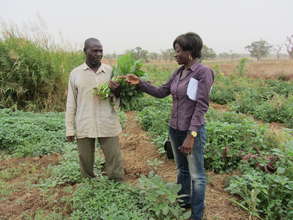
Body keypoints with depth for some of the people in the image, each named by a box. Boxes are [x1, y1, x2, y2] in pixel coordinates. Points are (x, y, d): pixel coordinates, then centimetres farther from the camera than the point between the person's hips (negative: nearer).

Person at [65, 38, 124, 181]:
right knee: (86, 162, 11)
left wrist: (117, 91, -16)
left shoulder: (110, 71, 3)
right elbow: (71, 103, 7)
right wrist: (69, 129, 4)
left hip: (108, 125, 0)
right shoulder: (75, 73, 3)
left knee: (114, 162, 2)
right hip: (84, 126, 1)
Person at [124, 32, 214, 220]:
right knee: (182, 170, 22)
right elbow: (161, 92, 13)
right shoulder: (179, 72, 6)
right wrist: (140, 83, 3)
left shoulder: (203, 72, -16)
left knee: (196, 175, 9)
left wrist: (191, 135, -23)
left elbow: (201, 106, -20)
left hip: (193, 131, -7)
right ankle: (183, 203, 43)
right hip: (175, 129, 7)